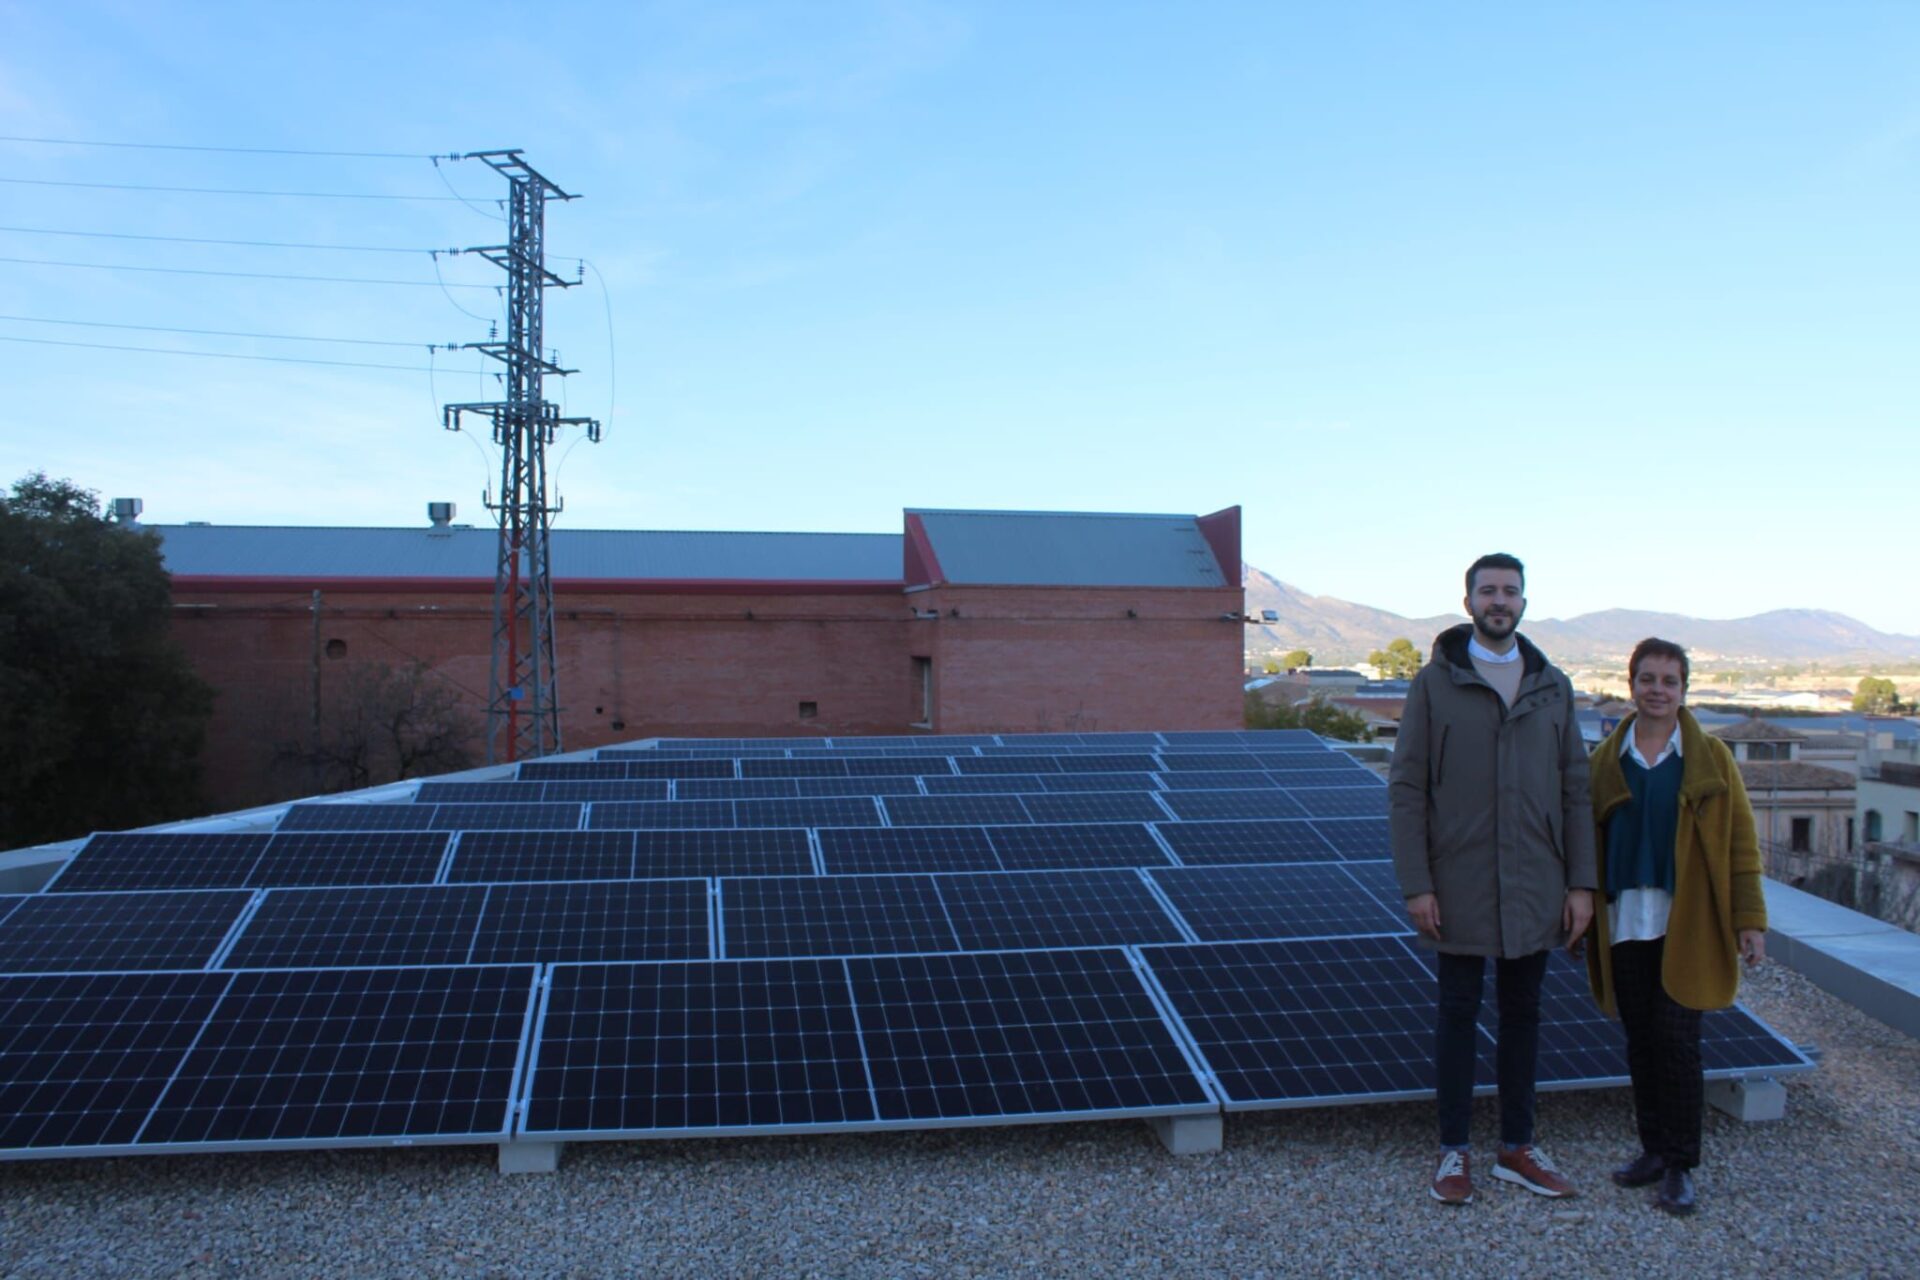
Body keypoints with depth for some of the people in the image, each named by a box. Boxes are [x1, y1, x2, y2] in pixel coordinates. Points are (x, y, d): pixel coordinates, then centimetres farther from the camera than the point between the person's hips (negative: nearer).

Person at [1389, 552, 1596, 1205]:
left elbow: (1575, 789, 8)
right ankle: (1454, 1153, 19)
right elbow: (1405, 789, -6)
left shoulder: (1552, 685, 7)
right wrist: (1416, 884, -12)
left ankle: (1517, 1149, 27)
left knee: (1522, 1013, 13)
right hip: (1460, 887, -3)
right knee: (1458, 1012, 7)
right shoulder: (1434, 682, -3)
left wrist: (1581, 882, 1)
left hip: (1534, 889, 3)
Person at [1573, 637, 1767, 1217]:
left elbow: (1740, 842, 2)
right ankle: (1654, 1150, 22)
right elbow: (1585, 842, 9)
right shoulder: (1606, 760, 6)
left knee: (1677, 1041, -2)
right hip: (1625, 923, 2)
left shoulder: (1710, 758, 2)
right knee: (1640, 1042, 9)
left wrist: (1749, 918, -4)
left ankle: (1680, 1166, 9)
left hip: (1686, 925, -2)